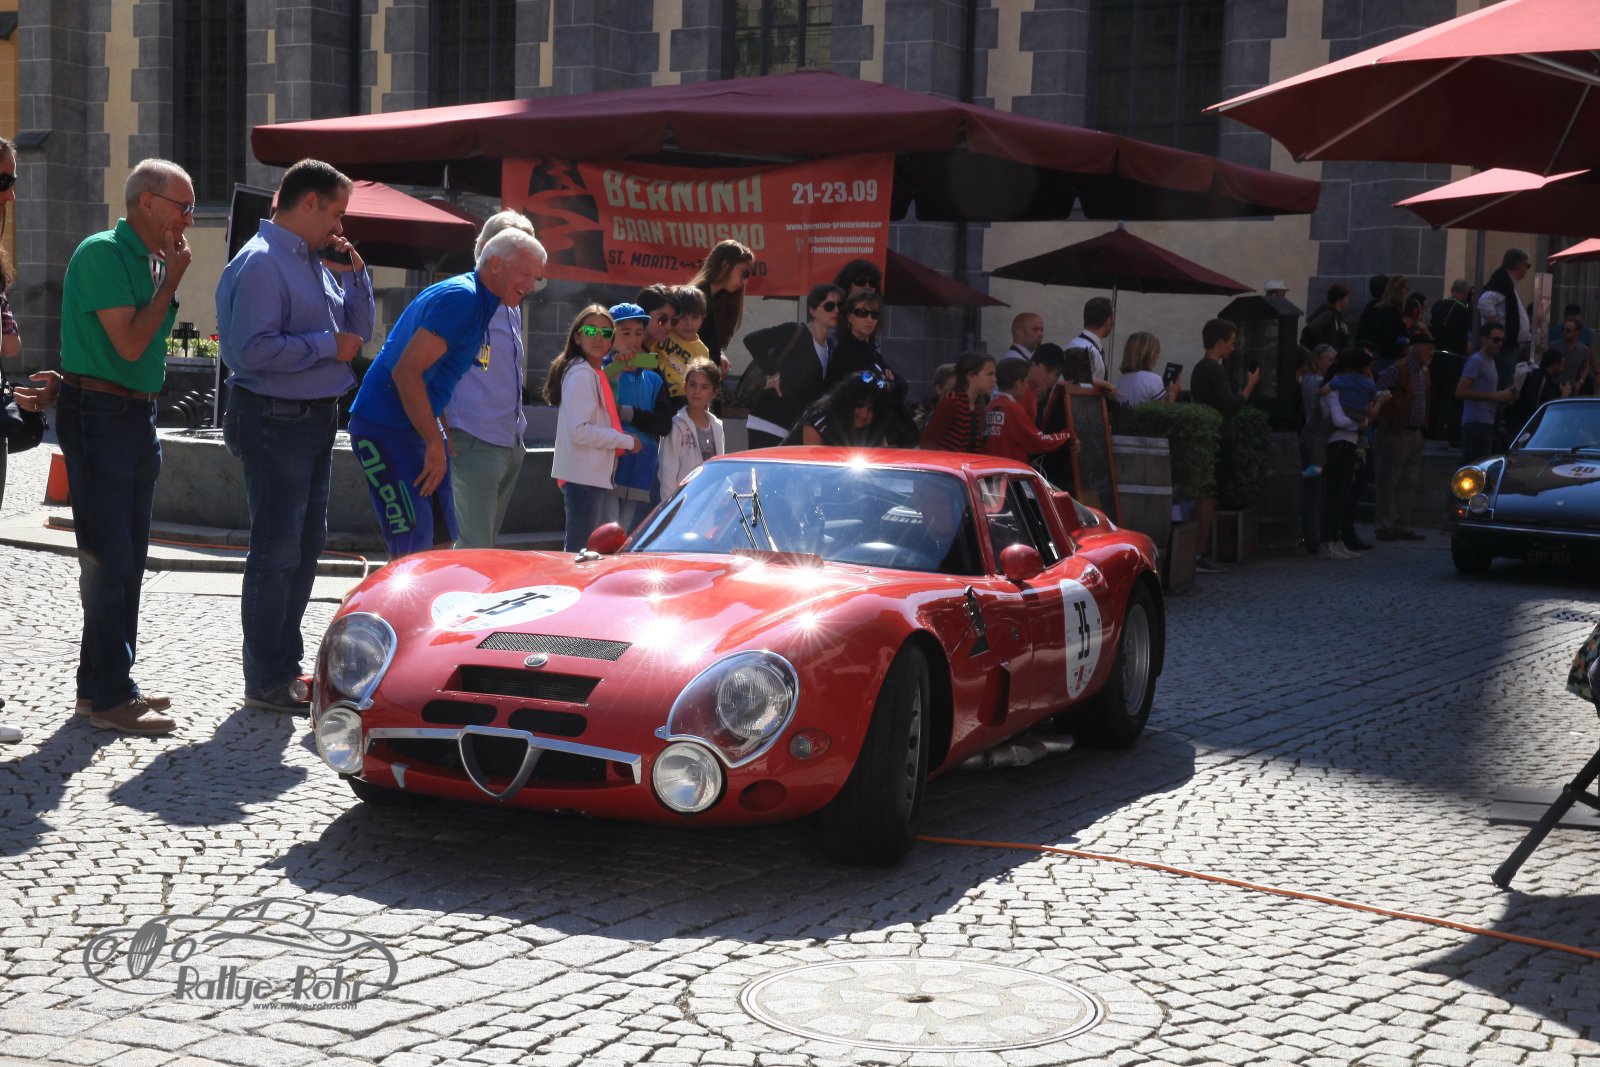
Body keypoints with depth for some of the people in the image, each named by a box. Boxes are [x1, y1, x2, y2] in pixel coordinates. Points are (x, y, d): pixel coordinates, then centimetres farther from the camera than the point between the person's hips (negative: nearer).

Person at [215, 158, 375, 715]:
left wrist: (355, 272, 4)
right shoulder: (261, 263, -16)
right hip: (276, 422, -9)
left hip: (316, 419, 10)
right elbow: (252, 350, -26)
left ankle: (286, 661, 29)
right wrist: (328, 345, -18)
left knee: (307, 545, 17)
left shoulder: (315, 262, 12)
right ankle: (267, 683, 5)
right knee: (277, 552, -4)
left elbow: (359, 329, 18)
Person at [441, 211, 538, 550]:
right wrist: (442, 432, -15)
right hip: (475, 442, -9)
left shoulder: (513, 308, 18)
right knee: (475, 548, -11)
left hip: (511, 443, 9)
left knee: (487, 544, 13)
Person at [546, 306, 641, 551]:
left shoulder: (597, 374, 16)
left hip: (597, 476, 10)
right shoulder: (580, 374, -12)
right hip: (584, 476, -10)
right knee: (581, 551, -8)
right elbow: (578, 430, -19)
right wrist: (626, 441, -13)